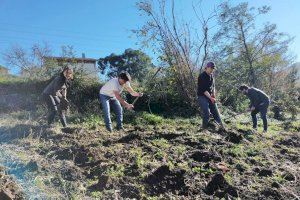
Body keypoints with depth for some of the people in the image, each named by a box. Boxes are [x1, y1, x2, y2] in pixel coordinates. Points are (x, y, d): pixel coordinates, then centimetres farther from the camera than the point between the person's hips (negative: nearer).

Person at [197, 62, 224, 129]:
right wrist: (210, 98, -23)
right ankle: (204, 128, 2)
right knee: (206, 112, -14)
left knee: (215, 110, 8)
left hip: (210, 96, 7)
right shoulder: (202, 76, -16)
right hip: (202, 96, -7)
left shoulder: (211, 75, 8)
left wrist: (213, 94, 1)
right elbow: (203, 89, -21)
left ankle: (222, 127, 16)